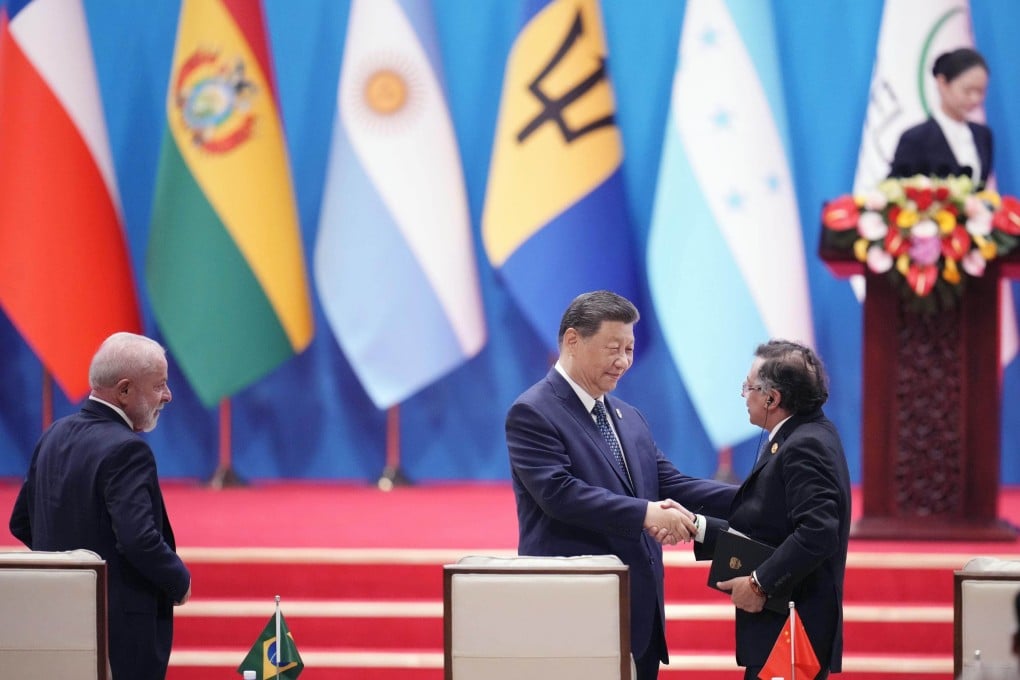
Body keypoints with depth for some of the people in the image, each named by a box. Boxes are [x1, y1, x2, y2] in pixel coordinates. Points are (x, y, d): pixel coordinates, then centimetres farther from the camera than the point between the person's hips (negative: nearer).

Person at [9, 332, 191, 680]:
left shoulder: (56, 435, 9)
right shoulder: (126, 450, -18)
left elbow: (21, 523, 16)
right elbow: (140, 540, -26)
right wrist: (180, 582, -9)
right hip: (123, 627, -9)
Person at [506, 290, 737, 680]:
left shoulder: (628, 418, 17)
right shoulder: (533, 413, -9)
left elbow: (668, 484, 11)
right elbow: (558, 491, -21)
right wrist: (645, 514, -27)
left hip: (640, 613, 8)